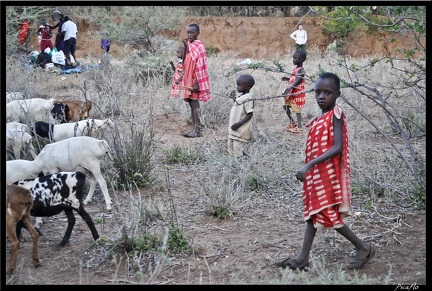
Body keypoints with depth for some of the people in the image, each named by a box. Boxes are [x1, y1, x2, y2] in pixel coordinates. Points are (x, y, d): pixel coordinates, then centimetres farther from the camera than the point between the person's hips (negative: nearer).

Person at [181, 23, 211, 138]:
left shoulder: (199, 46, -13)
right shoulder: (189, 45, 12)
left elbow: (200, 66, -17)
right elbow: (185, 62, 12)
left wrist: (197, 83, -21)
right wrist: (185, 47, 0)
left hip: (195, 80, -8)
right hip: (189, 80, 8)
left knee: (195, 105, -7)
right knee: (192, 104, 10)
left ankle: (197, 130, -5)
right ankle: (194, 128, 15)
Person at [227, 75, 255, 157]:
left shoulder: (248, 99, -19)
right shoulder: (241, 96, 9)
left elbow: (250, 115, -21)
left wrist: (239, 124, -25)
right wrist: (234, 98, 21)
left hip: (241, 131, -10)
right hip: (234, 130, 10)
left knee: (238, 151, -7)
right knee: (231, 147, 16)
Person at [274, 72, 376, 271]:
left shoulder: (335, 115, -16)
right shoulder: (320, 118, 9)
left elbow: (337, 148, -25)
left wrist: (309, 165, -29)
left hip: (329, 174, -9)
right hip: (316, 173, 9)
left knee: (329, 214, -1)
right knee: (313, 212, 10)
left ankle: (363, 248, 14)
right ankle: (303, 258, 15)